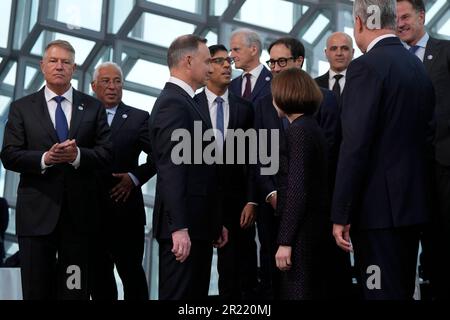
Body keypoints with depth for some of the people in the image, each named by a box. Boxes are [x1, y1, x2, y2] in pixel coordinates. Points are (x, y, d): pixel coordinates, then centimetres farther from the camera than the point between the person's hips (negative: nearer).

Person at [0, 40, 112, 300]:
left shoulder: (93, 107, 9)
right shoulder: (22, 108, 7)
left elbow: (106, 153, 2)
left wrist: (78, 155, -17)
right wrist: (45, 158, -18)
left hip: (79, 212, 1)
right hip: (37, 212, 0)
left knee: (76, 289, 7)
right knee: (37, 290, 4)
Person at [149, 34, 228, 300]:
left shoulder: (189, 102, 17)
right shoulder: (173, 103, -13)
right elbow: (171, 169, -22)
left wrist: (216, 222, 18)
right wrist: (179, 228, -26)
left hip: (198, 224, 10)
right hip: (184, 228, -10)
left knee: (197, 295, 14)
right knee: (179, 295, -3)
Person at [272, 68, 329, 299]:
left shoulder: (298, 130, -14)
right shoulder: (312, 127, 14)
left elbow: (297, 190, -20)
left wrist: (285, 241, -20)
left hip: (302, 230, -9)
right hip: (314, 223, 9)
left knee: (297, 291, -3)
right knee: (312, 290, 16)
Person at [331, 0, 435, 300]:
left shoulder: (366, 66, -14)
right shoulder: (418, 66, 11)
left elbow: (355, 146, -19)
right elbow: (424, 137, 15)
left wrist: (341, 214, -15)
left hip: (379, 206, -8)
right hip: (413, 201, 9)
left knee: (382, 291, -3)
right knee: (403, 290, 18)